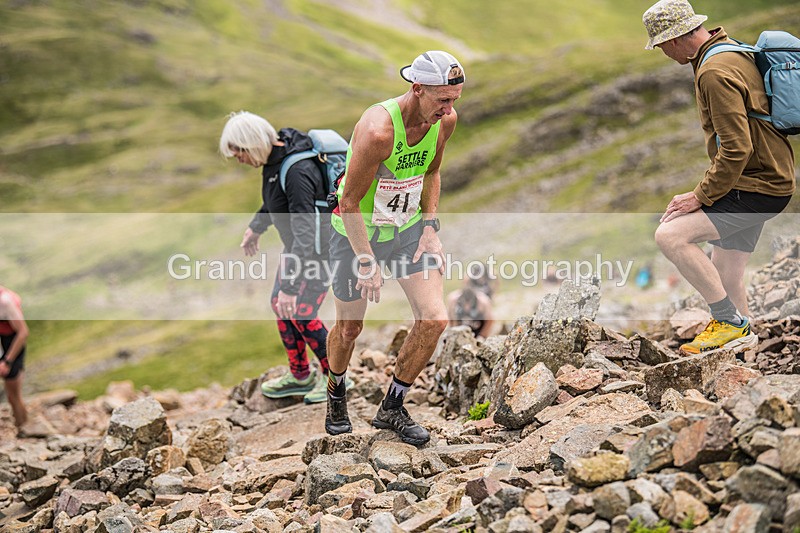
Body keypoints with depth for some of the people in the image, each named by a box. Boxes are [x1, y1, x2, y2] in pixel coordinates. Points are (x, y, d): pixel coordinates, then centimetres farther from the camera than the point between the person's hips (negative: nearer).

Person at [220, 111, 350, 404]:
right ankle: (300, 376, 29)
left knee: (301, 313, -3)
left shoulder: (297, 172, -35)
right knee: (279, 304, 13)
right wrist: (256, 226, 29)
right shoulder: (275, 156, -5)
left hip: (322, 247, -9)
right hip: (297, 243, 9)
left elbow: (305, 232, -38)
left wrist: (290, 286, -39)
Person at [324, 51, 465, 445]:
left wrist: (430, 229, 0)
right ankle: (336, 396, 43)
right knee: (349, 327, 10)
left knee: (434, 319, -9)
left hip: (408, 228, 5)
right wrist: (367, 263, -21)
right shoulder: (377, 129, -31)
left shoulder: (445, 120, -11)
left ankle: (391, 408, 11)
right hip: (356, 232, -5)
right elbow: (350, 202, -23)